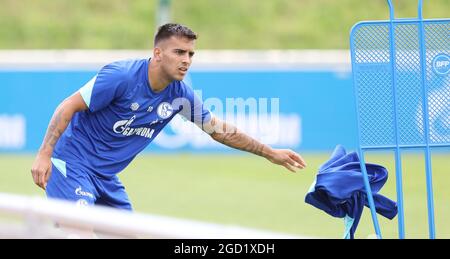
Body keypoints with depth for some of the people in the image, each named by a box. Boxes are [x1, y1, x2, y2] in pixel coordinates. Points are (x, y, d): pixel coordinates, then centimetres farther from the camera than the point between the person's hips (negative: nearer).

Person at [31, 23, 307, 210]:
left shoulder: (181, 95, 0)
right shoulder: (121, 76, -21)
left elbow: (218, 129, 14)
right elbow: (68, 107, -18)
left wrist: (270, 152, 16)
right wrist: (44, 154, -25)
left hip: (106, 176, 8)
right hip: (73, 164, -8)